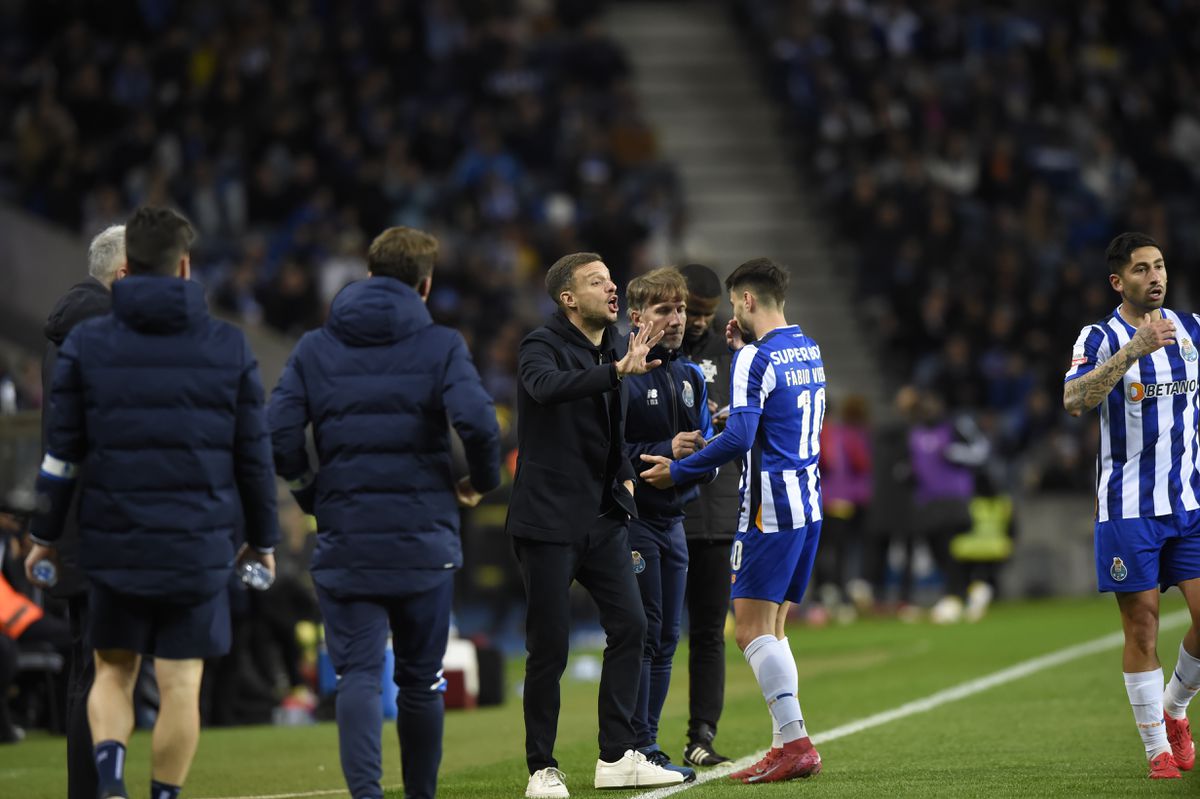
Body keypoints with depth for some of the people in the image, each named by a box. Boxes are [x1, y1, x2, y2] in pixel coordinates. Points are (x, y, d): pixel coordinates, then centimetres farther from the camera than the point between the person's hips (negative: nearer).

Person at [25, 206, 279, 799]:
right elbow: (253, 455, 5)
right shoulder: (229, 348, 1)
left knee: (113, 671, 13)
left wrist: (45, 534, 11)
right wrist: (262, 538, 16)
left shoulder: (86, 344, 0)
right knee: (180, 684, 5)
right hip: (199, 547, -1)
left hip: (112, 543, 1)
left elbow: (62, 451, 1)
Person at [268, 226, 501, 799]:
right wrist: (481, 479, 2)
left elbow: (278, 437, -4)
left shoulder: (315, 349, 6)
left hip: (344, 542, 1)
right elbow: (478, 423, -17)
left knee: (357, 675, -4)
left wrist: (314, 497, 11)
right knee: (421, 679, 13)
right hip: (425, 543, -1)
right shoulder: (441, 347, -1)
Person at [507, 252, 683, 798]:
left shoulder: (611, 349, 12)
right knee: (549, 645, -3)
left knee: (629, 625, -1)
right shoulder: (542, 347, -11)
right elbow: (547, 385, -36)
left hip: (602, 519, 7)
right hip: (548, 520, -7)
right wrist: (619, 369, -45)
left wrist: (624, 477, 14)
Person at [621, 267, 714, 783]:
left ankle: (647, 746, 14)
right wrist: (665, 452, -21)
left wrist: (704, 452, -4)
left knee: (665, 638, 9)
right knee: (641, 634, -9)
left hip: (673, 521, 8)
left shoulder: (690, 377, 14)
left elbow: (705, 444, 19)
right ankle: (639, 746, -6)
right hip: (631, 518, -8)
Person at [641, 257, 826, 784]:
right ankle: (789, 744, 8)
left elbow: (740, 437, -23)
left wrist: (678, 471, -13)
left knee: (752, 630, -7)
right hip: (808, 505, 9)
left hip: (770, 510, -9)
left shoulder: (757, 359, -13)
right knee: (770, 630, 13)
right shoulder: (808, 350, 14)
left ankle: (795, 743, -14)